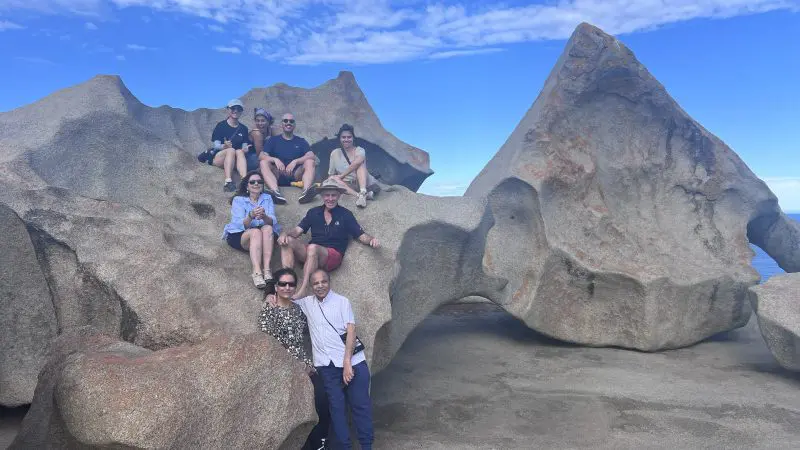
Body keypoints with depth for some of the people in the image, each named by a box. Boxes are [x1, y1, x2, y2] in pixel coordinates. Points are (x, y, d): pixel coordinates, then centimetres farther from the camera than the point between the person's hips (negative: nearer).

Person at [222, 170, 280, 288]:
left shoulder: (267, 198, 10)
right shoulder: (238, 200, 2)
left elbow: (273, 222, -6)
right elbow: (241, 225, -12)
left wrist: (264, 216, -30)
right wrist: (251, 216, -34)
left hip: (263, 236, 2)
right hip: (239, 235, -2)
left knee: (268, 228, -31)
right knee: (256, 232, -34)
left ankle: (266, 269, -43)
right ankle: (257, 272, -51)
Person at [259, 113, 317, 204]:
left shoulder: (301, 141, 18)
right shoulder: (273, 140, 17)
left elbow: (312, 156, 0)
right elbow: (262, 156, 3)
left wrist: (295, 161, -17)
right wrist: (275, 160, -18)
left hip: (296, 175, 0)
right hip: (277, 176, 0)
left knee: (310, 162, -23)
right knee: (264, 163, -25)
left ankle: (306, 191, -49)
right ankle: (276, 192, -50)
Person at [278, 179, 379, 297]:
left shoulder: (345, 214, 6)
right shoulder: (313, 212, 14)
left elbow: (361, 235, 3)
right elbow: (298, 230, 8)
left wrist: (371, 240, -19)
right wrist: (285, 234, -13)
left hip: (333, 255, -4)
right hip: (311, 254, 4)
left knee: (312, 247, -36)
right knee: (287, 241, -20)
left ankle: (302, 291, -41)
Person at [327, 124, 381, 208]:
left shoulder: (359, 150, 1)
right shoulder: (335, 153, 9)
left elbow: (357, 162, -22)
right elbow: (331, 174, 9)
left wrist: (341, 176, -23)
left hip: (366, 183, -2)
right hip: (347, 185, 2)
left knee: (360, 164, -25)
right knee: (334, 179, -24)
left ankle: (363, 193, -50)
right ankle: (358, 195, -47)